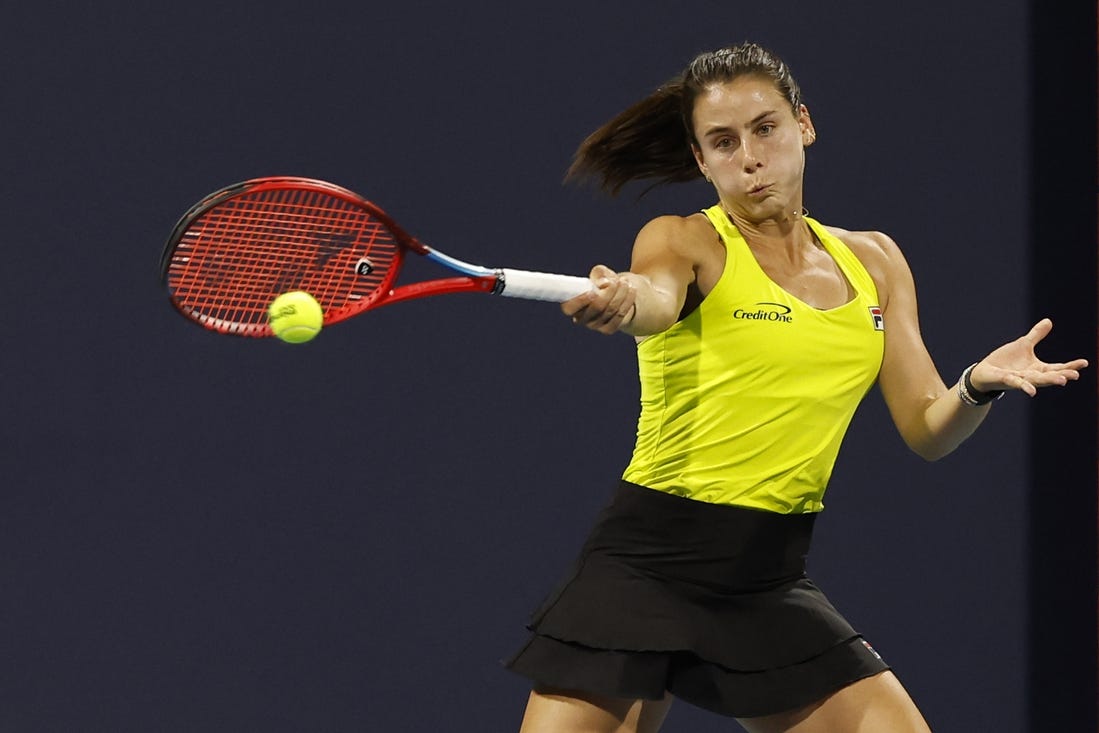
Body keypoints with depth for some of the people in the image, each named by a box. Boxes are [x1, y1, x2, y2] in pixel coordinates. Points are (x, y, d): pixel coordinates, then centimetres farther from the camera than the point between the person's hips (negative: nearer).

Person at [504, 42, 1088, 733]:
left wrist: (979, 387, -16)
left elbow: (927, 429, 7)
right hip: (647, 567, -4)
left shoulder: (874, 262, 10)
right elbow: (657, 300, -30)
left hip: (772, 583, 4)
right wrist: (622, 303, -55)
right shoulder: (686, 242, -5)